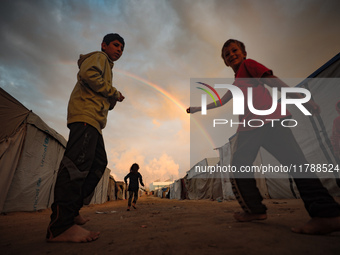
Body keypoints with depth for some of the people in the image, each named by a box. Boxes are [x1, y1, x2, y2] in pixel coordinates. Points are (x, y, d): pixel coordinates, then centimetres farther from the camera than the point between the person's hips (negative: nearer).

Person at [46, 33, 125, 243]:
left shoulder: (105, 67, 36)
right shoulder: (99, 57, 9)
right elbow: (87, 74, -14)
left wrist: (111, 102, 14)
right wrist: (113, 93, -6)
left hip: (94, 122, 11)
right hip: (85, 115, -11)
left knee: (99, 164, 5)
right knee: (78, 163, -21)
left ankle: (71, 209, 8)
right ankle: (61, 226, -24)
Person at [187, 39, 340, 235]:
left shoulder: (248, 64, 13)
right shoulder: (236, 84, 33)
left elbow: (272, 80, -1)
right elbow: (220, 102, 43)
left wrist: (300, 98, -12)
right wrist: (198, 109, 51)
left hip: (270, 120, -8)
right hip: (248, 128, 8)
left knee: (294, 163, -18)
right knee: (238, 166, 0)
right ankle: (255, 210, 7)